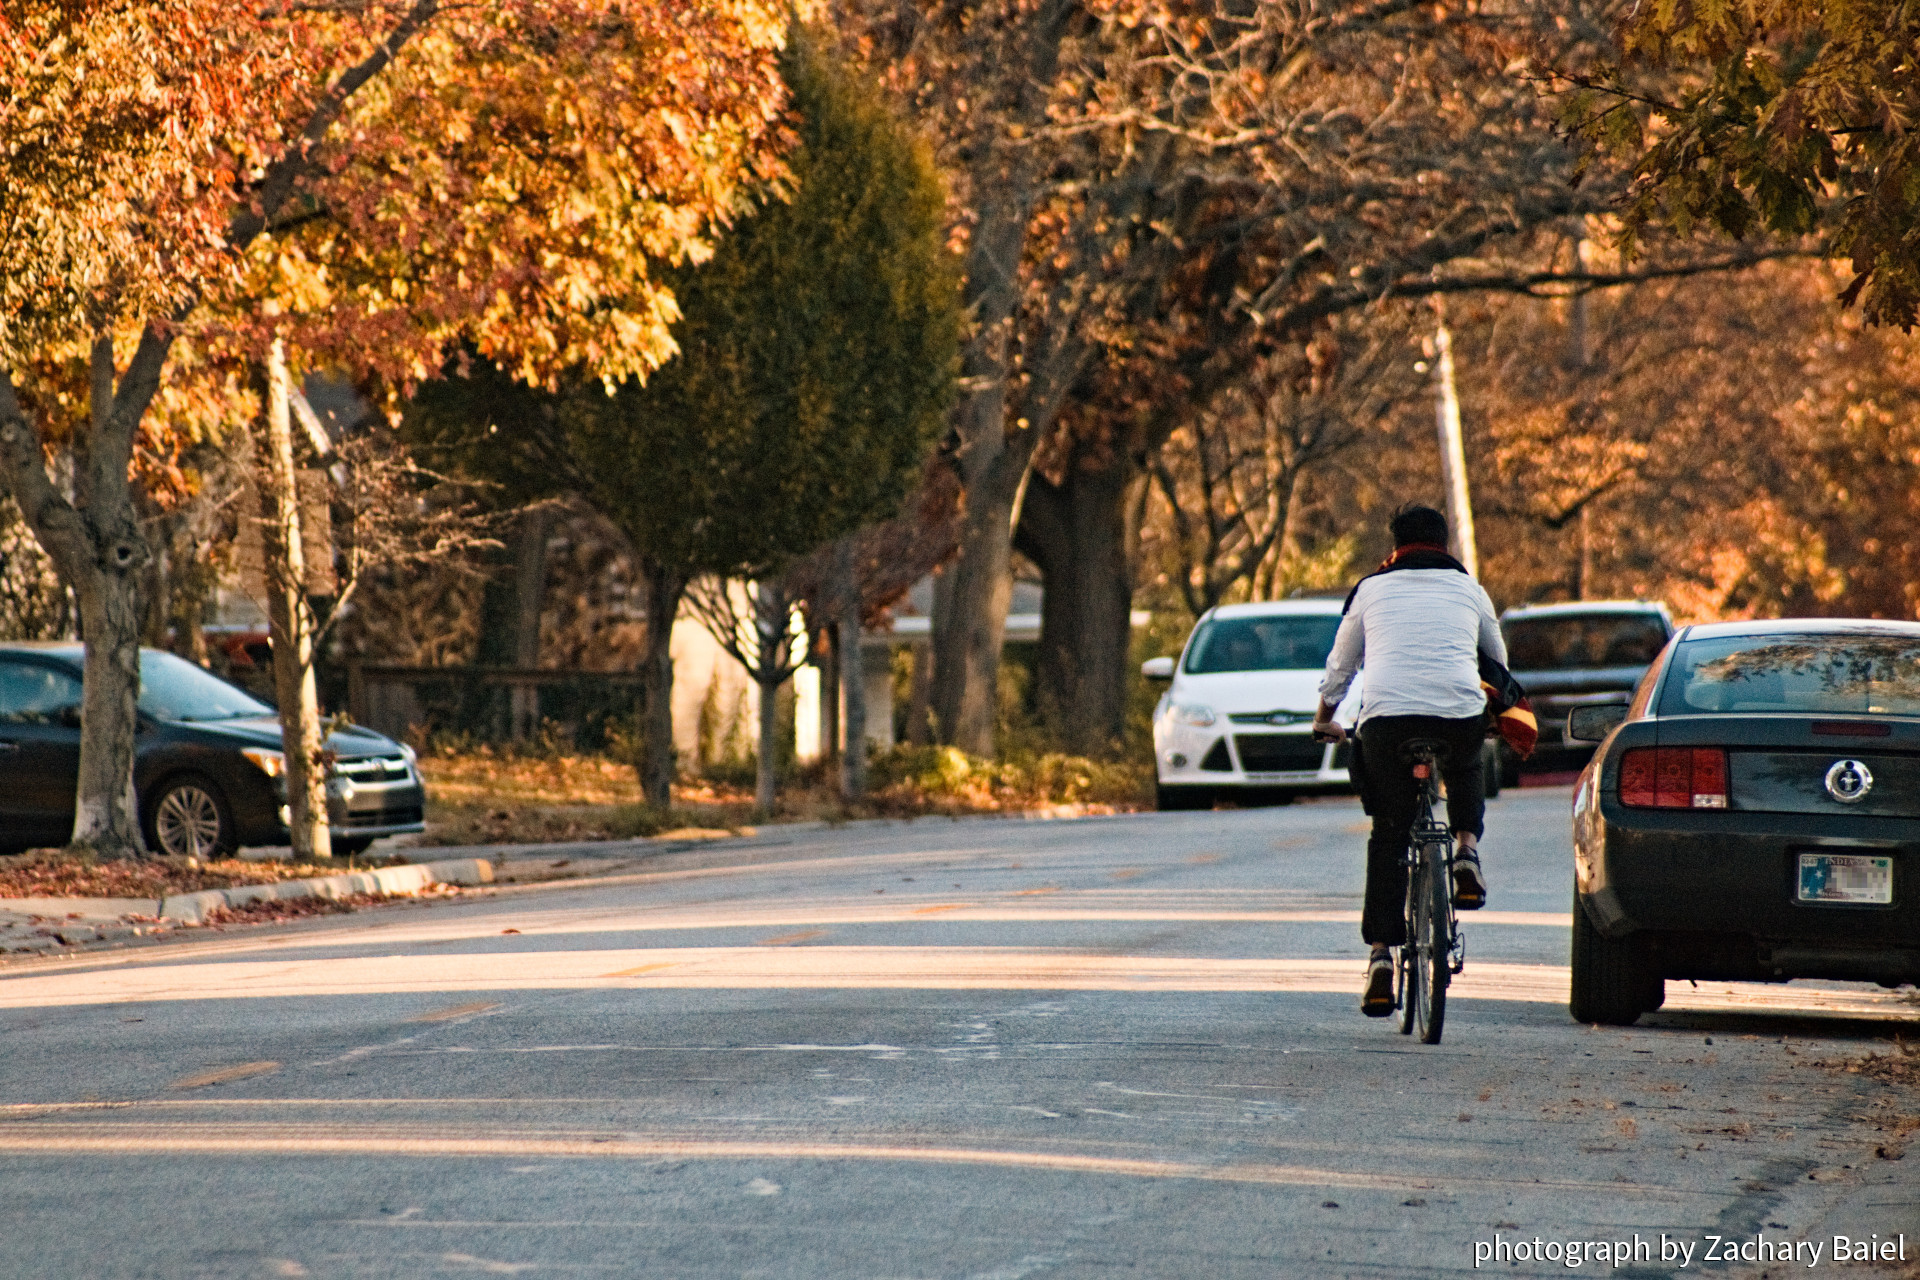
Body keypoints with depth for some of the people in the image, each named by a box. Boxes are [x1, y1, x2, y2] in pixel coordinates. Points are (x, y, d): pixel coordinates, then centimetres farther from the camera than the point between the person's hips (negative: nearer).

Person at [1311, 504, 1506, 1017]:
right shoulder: (1468, 589, 23)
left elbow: (1340, 664, 30)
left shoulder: (1372, 589, 21)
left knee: (1389, 835, 11)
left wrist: (1325, 719, 47)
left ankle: (1381, 951, 1)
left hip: (1386, 715, 0)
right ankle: (1467, 848, 9)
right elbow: (1499, 662, 37)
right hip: (1460, 712, 1)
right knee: (1465, 770, 35)